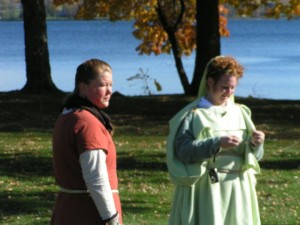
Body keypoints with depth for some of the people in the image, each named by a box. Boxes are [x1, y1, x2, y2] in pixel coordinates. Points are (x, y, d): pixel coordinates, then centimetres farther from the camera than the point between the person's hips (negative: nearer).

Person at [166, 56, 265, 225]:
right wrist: (217, 143, -23)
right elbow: (182, 150, -14)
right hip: (205, 191, -5)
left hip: (238, 190, 5)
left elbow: (254, 156, 13)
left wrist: (255, 143, -10)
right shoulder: (194, 114, -2)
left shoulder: (240, 113, 11)